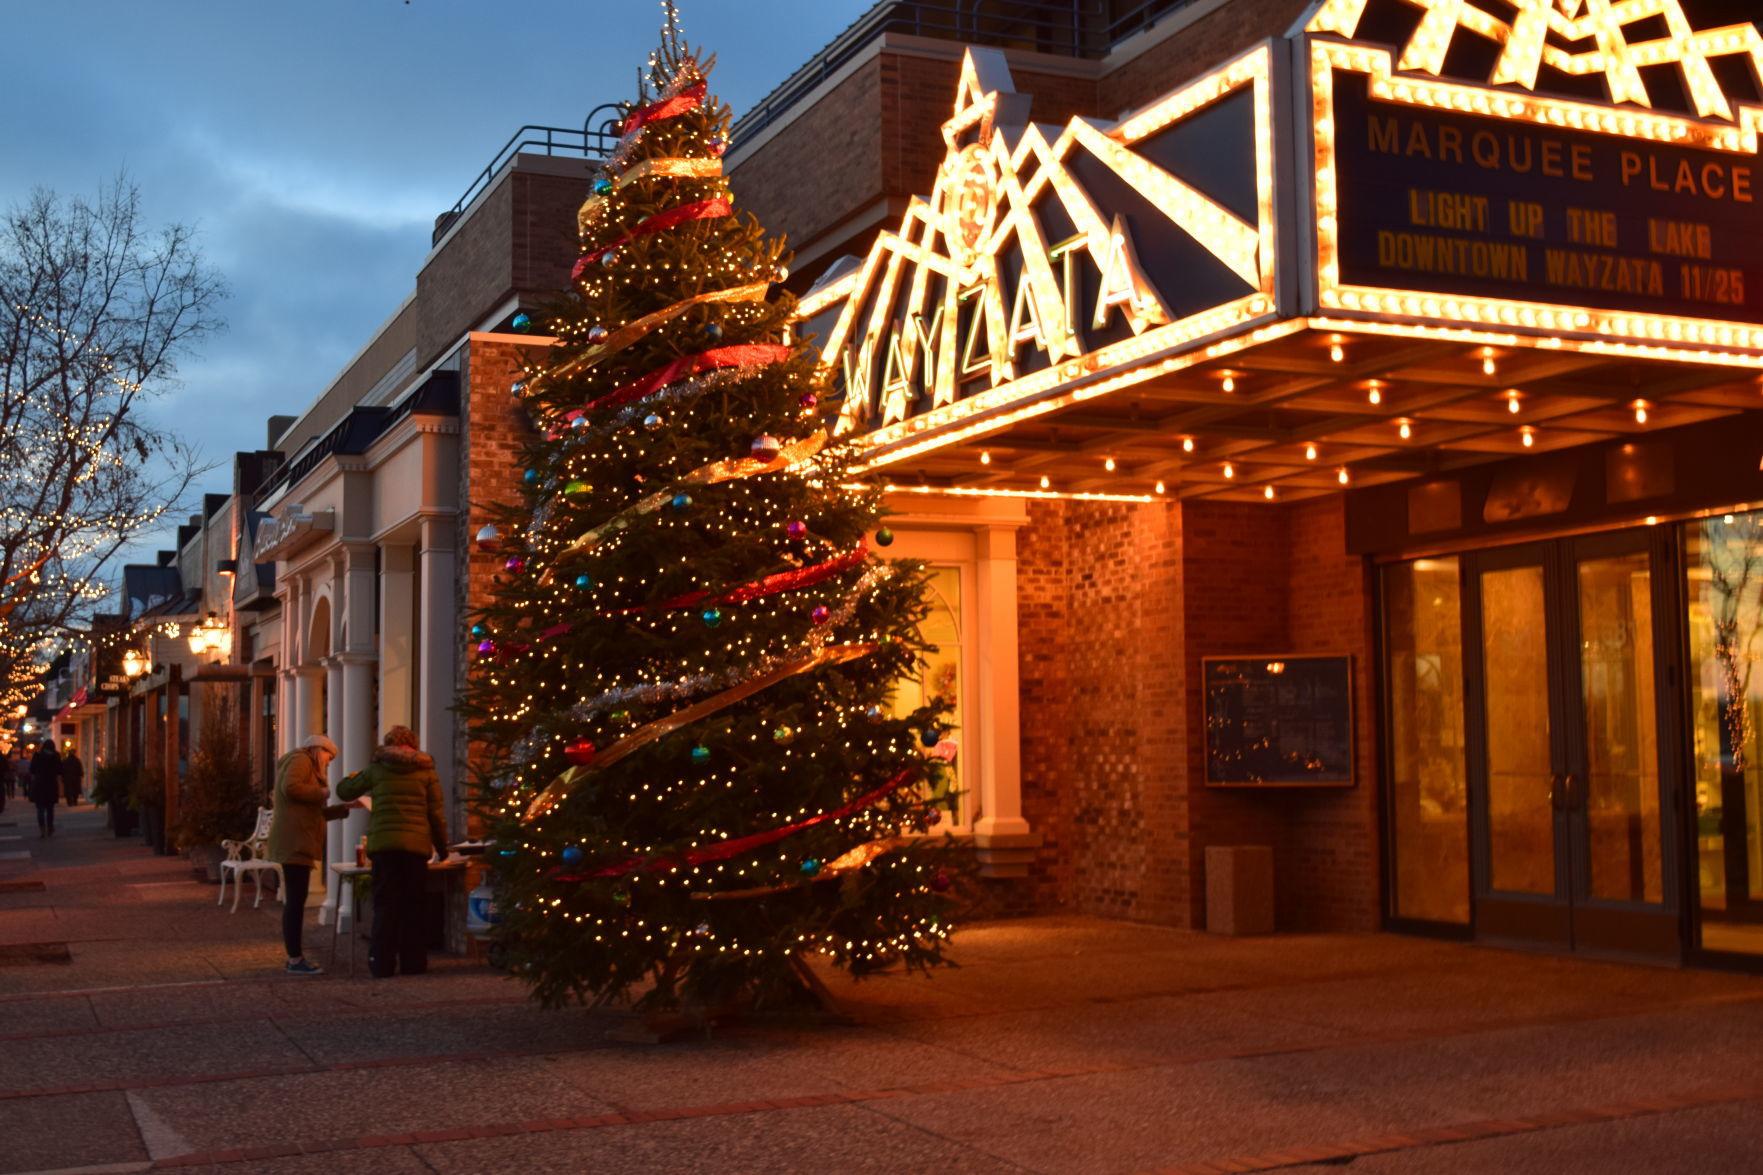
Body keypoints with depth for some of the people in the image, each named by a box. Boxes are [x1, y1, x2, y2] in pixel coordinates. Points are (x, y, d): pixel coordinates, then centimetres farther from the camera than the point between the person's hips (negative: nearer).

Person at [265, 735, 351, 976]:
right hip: (294, 842, -11)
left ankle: (295, 955, 17)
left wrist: (345, 807, 23)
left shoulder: (306, 766, 28)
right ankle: (295, 960, -11)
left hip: (297, 843, 11)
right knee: (296, 900, -11)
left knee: (295, 900, 12)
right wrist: (321, 792, -11)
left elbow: (314, 812, 29)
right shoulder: (300, 760, -2)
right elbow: (290, 788, -22)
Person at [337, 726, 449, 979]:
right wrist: (442, 847, 14)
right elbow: (436, 814, 5)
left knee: (385, 906, 4)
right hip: (416, 845, 0)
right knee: (413, 906, 8)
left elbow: (344, 791, 16)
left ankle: (382, 965, 1)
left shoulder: (377, 768, 5)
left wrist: (355, 777, 38)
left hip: (384, 844, 0)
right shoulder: (426, 770, 6)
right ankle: (413, 963, 9)